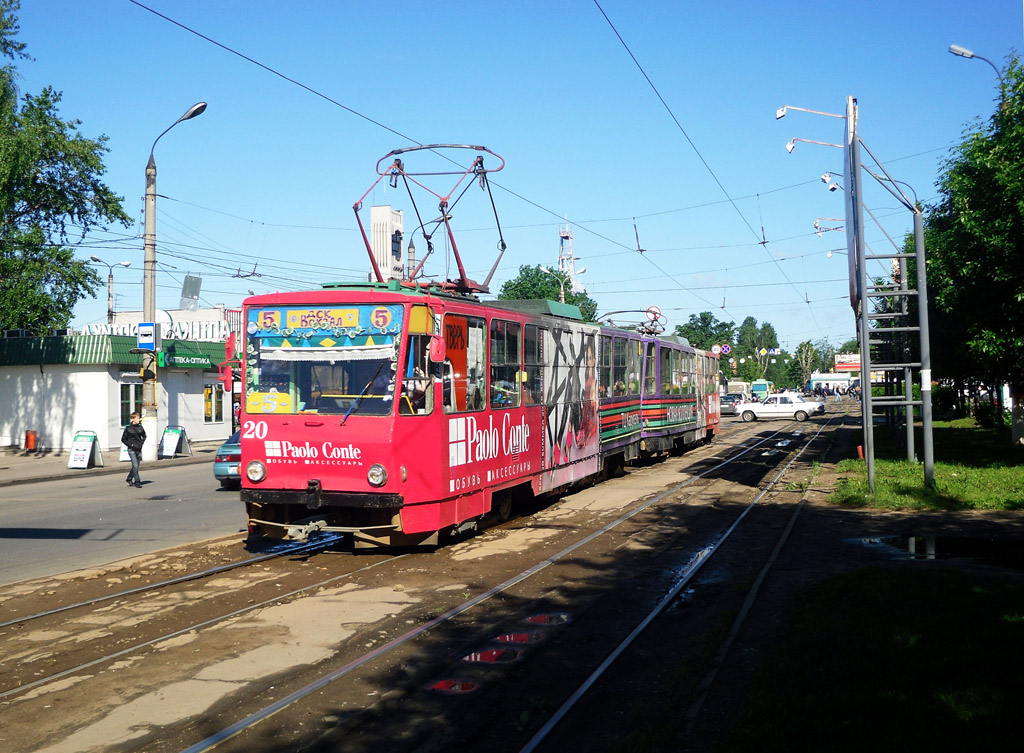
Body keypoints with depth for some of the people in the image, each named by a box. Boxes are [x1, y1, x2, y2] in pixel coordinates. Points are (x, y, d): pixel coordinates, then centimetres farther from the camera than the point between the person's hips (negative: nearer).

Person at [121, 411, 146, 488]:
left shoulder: (140, 427, 5)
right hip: (132, 450, -4)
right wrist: (130, 444, -9)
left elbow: (144, 436, 22)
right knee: (135, 466, -13)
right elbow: (123, 439, 2)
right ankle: (137, 481, -8)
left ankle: (129, 479, 31)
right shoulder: (128, 428, -5)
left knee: (136, 466, 11)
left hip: (139, 450, 5)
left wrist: (142, 443, 7)